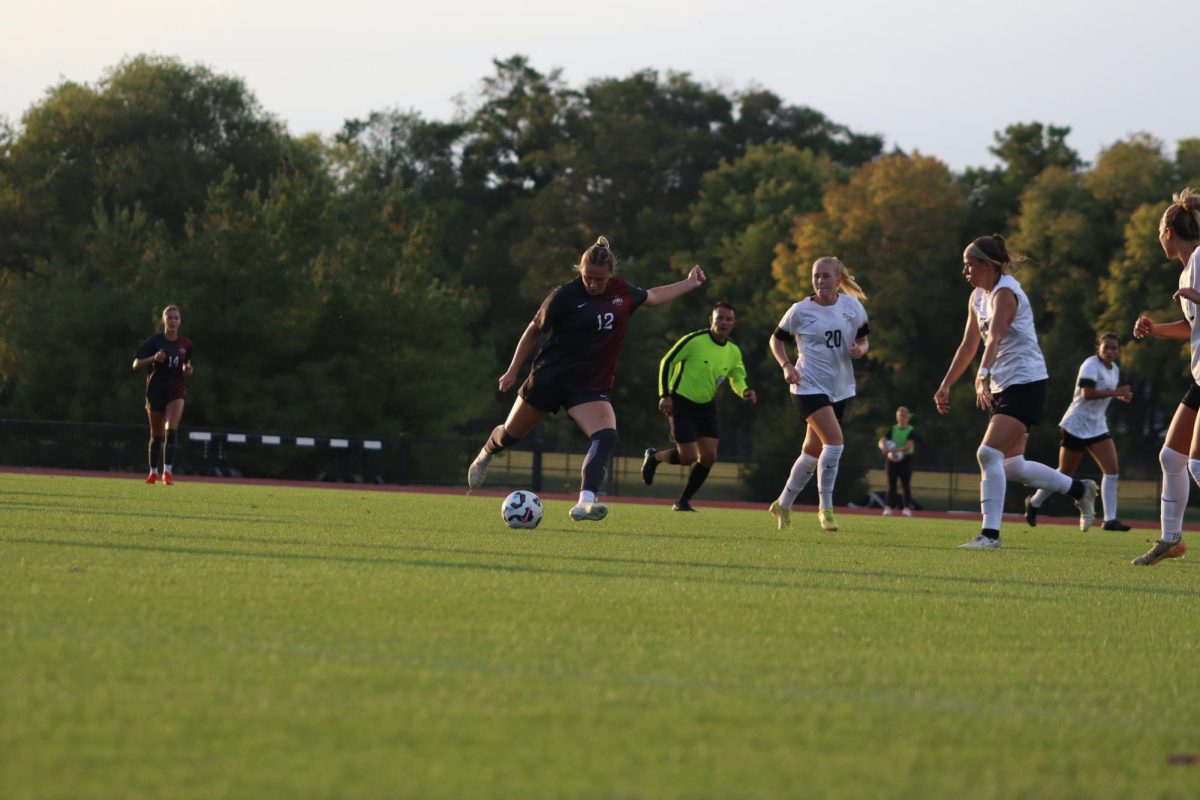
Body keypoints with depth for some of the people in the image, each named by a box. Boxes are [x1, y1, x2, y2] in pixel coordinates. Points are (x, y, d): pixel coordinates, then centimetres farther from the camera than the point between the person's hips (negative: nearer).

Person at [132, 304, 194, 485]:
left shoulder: (186, 344, 3)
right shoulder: (154, 341, -5)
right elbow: (136, 364, -8)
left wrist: (187, 369, -3)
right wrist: (153, 358, -25)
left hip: (176, 390, 1)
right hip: (156, 390, -1)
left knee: (171, 430, -18)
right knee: (156, 435, 7)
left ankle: (168, 471, -20)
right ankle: (153, 472, 25)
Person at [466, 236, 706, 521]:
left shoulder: (622, 292, 0)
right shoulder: (566, 296, -14)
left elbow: (653, 296, 23)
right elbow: (534, 330, -3)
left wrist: (690, 283, 28)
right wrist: (513, 370, 0)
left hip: (591, 387, 3)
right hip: (550, 378, -3)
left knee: (607, 436, -24)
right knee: (511, 434, 12)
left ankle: (584, 503, -34)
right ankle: (485, 455, 48)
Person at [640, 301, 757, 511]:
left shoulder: (733, 352, 1)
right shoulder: (695, 341, -17)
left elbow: (737, 380, 12)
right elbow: (666, 362, -9)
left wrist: (745, 392, -12)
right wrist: (664, 395, -14)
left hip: (706, 406, 6)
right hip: (681, 402, -6)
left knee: (709, 456, -3)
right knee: (688, 456, -13)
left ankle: (683, 501, 11)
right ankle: (654, 457, 19)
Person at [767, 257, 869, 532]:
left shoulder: (853, 307, 1)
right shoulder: (800, 311, -6)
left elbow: (863, 340, 12)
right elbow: (777, 339, 6)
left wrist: (860, 349, -11)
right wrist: (786, 366, -10)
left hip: (840, 389, 5)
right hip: (809, 386, -5)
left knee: (813, 451, 12)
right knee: (834, 440, -22)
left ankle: (783, 505, 29)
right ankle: (825, 507, -13)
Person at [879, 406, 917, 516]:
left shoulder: (911, 431, -2)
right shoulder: (892, 429, 8)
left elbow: (909, 446, -15)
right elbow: (882, 441, 0)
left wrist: (895, 450, -29)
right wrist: (883, 447, -25)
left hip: (905, 459, -3)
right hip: (891, 459, 3)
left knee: (906, 485, -4)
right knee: (891, 485, 2)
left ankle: (907, 508, -2)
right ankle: (888, 507, 2)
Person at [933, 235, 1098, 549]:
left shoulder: (1005, 293, -18)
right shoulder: (978, 297, 10)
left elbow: (994, 338, -35)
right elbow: (968, 346, 18)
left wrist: (982, 377, -49)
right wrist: (945, 385, 16)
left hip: (1026, 384, -10)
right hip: (1005, 387, 10)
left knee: (989, 453, -20)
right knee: (1012, 467, 12)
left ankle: (990, 532, -18)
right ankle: (1080, 489, 30)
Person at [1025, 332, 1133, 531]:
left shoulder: (1114, 369, 11)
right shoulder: (1091, 365, -14)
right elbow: (1087, 393, -27)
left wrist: (1120, 396, 6)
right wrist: (1116, 392, -29)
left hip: (1097, 426, 7)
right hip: (1076, 425, -7)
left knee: (1111, 468, -10)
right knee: (1065, 473, 2)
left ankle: (1110, 518, -12)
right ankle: (1033, 503, 25)